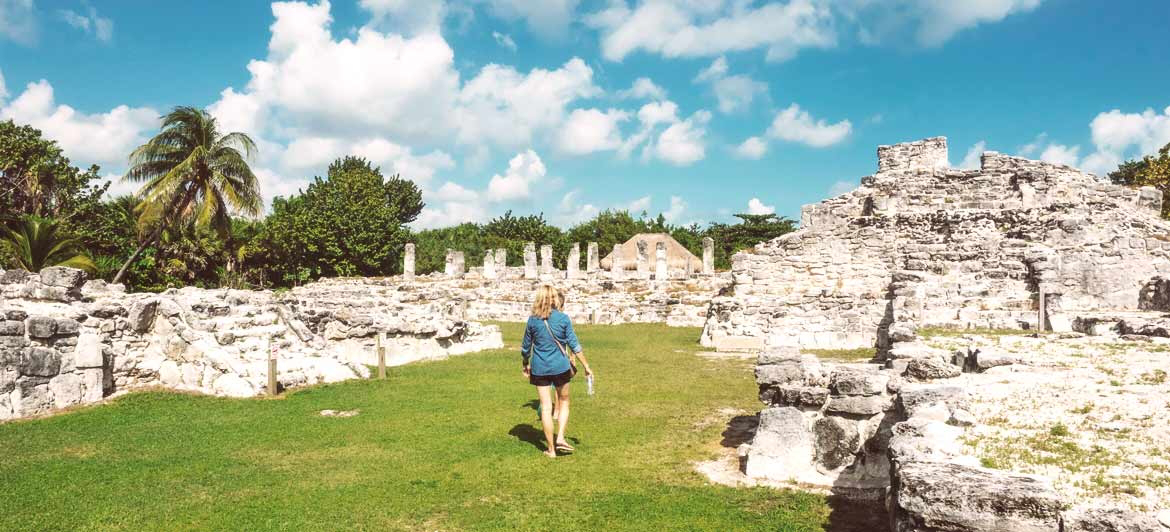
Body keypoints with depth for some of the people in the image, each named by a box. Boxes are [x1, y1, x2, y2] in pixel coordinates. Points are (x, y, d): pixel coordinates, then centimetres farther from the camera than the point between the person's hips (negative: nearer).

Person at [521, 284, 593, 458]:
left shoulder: (533, 320, -3)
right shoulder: (563, 318, -7)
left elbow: (526, 347, 5)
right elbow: (574, 345, -4)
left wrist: (525, 365, 22)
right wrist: (586, 366, 3)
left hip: (539, 369, 1)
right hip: (560, 366, -1)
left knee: (546, 407, 6)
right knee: (564, 403, 19)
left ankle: (551, 448, 11)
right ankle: (560, 438, 4)